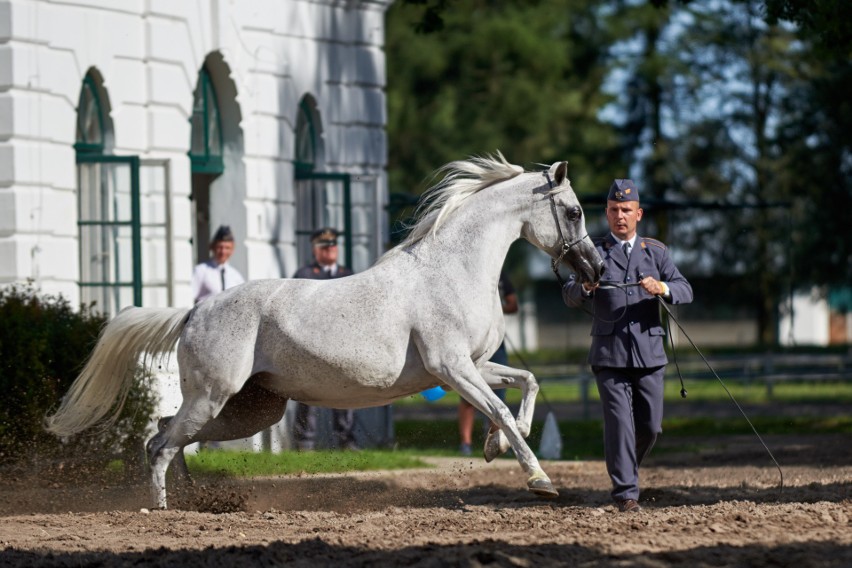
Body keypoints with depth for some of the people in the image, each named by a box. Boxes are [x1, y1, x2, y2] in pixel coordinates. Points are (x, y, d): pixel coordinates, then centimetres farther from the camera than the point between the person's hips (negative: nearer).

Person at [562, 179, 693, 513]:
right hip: (609, 354, -2)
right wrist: (584, 287, -29)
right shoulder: (594, 252, 7)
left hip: (649, 351, 2)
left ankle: (626, 469, 31)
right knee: (619, 422, -9)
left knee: (650, 425, 4)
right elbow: (569, 297, -4)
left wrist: (663, 288, -22)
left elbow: (685, 291, 1)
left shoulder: (655, 252, 12)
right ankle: (625, 492, -6)